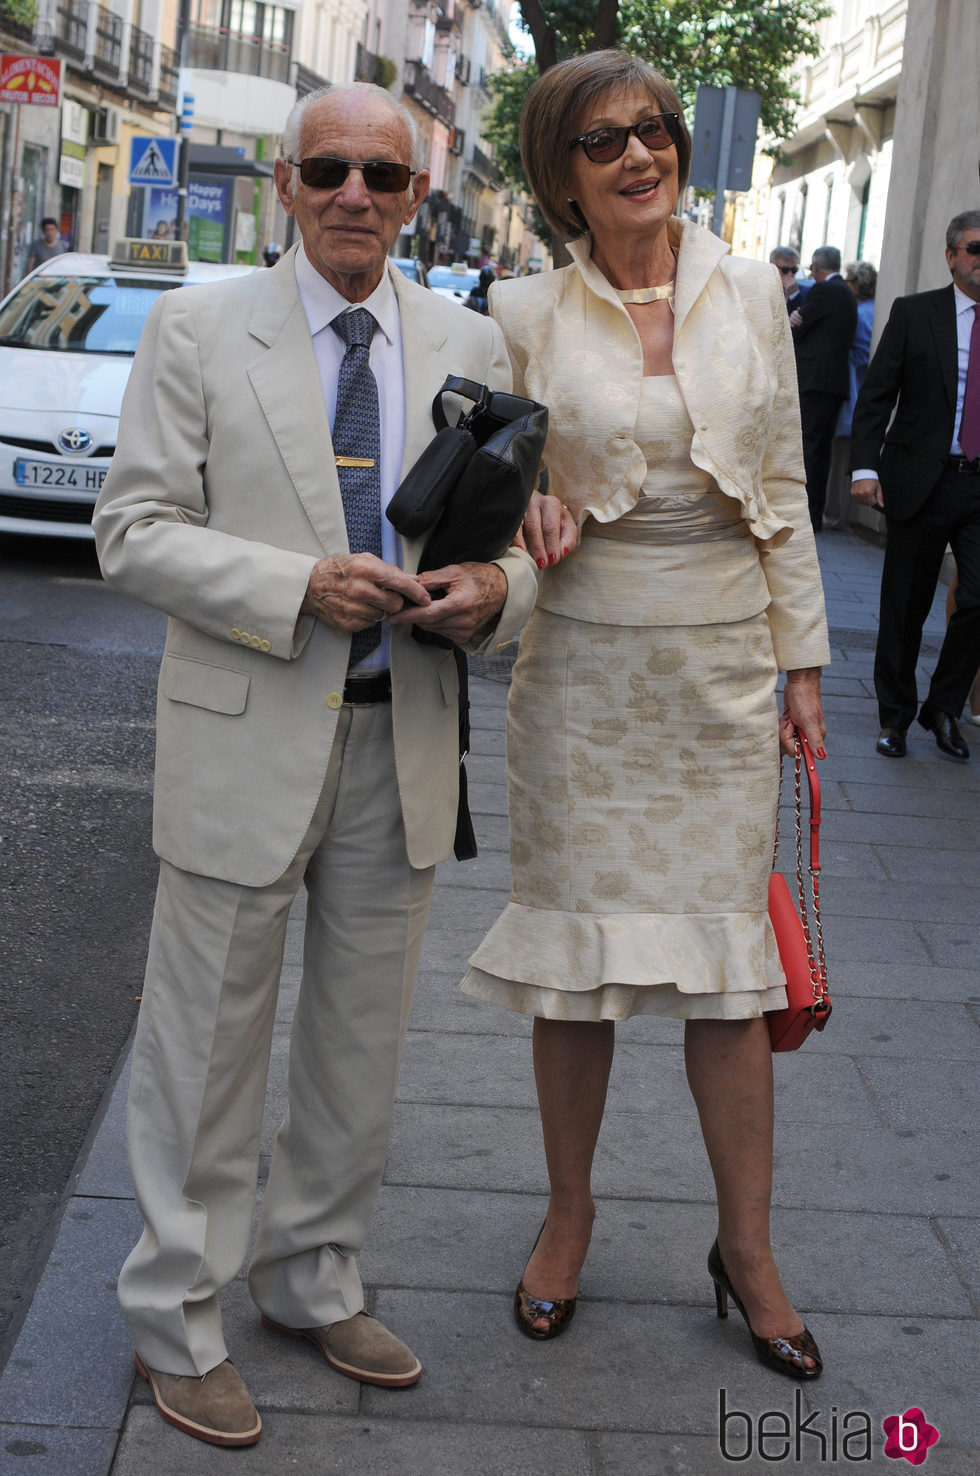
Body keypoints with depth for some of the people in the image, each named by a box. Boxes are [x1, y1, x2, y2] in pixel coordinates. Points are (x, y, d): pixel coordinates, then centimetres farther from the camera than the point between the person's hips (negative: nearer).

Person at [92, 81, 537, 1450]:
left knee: (362, 1043, 16)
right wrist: (302, 589, -21)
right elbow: (134, 530, -8)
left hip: (404, 738, 4)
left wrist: (496, 588, -14)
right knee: (208, 1044, 6)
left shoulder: (469, 345, 5)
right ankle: (177, 1321, 23)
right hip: (246, 735, -4)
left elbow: (515, 525, 10)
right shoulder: (198, 328, -4)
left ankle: (314, 1283, 36)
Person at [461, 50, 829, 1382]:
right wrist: (521, 516, -15)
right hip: (586, 661, -1)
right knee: (578, 940, 7)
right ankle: (569, 1214, 27)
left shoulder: (749, 292, 3)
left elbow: (784, 487, 7)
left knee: (730, 950, 5)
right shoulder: (527, 314, -3)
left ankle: (746, 1245, 20)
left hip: (724, 661, 1)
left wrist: (802, 657, 6)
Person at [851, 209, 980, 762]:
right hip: (921, 483, -1)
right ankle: (896, 715, 24)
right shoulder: (914, 313, 3)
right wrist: (865, 466, -11)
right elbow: (875, 396, 0)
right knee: (904, 609, 7)